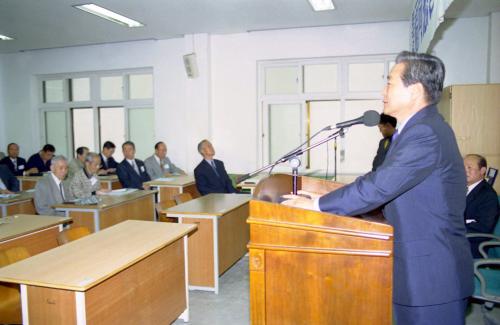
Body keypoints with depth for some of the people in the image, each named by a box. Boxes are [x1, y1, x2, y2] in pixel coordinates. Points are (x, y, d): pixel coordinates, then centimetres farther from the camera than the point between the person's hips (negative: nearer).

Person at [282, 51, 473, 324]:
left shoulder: (426, 133, -23)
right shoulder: (419, 128, 9)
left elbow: (378, 187, -27)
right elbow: (384, 183, 10)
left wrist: (316, 205, -18)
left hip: (431, 271, -9)